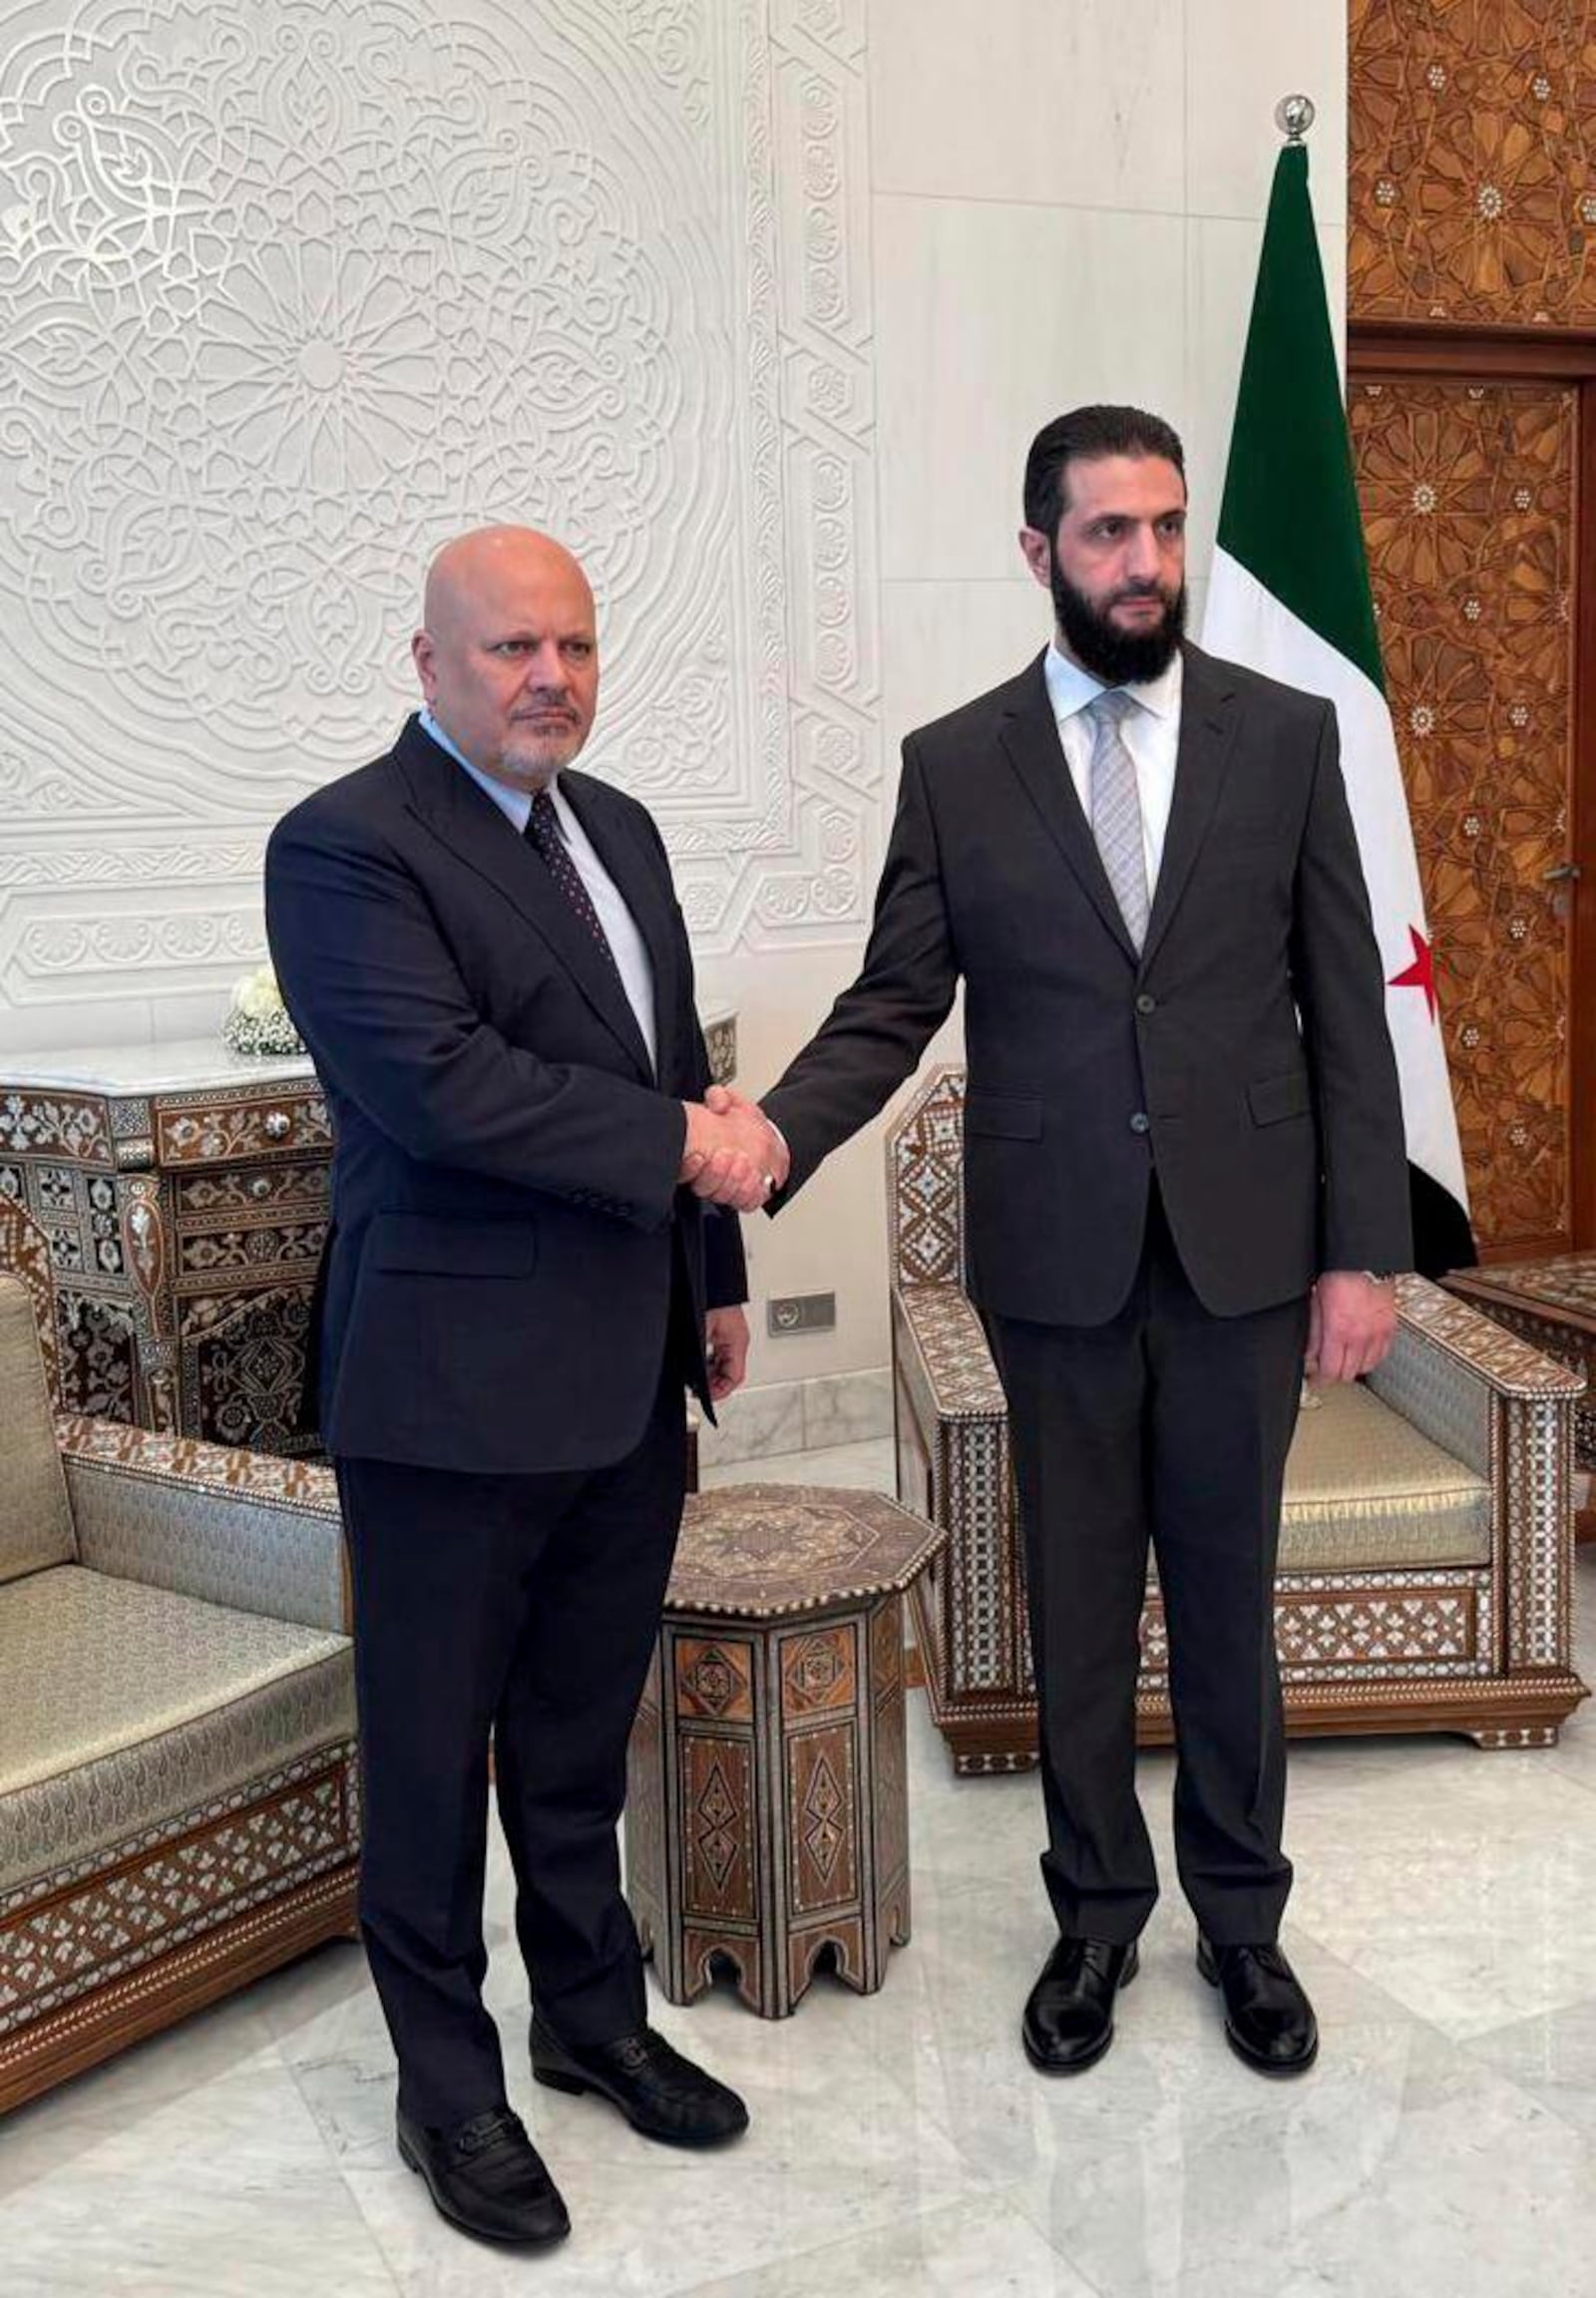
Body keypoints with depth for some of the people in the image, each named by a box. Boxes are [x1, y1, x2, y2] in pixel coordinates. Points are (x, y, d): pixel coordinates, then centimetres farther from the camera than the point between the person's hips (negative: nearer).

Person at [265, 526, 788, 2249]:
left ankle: (593, 2017, 39)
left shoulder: (615, 827, 12)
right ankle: (447, 2088, 29)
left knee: (583, 1735, 21)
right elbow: (437, 1083, -25)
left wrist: (715, 1278, 16)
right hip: (454, 1392, -7)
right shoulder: (345, 847, -13)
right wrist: (678, 1142, -19)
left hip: (626, 1380, 7)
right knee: (435, 1753, 10)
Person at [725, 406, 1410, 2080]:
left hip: (1246, 1248, 0)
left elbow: (1345, 1007, 0)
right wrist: (770, 1137, -20)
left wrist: (1363, 1249, -3)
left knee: (1227, 1595, 13)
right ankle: (1096, 1911, 33)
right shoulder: (954, 765, 1)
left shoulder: (1287, 735, 1)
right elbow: (891, 1008, -1)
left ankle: (1241, 1914, 34)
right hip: (1056, 1255, 0)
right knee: (1076, 1603, 13)